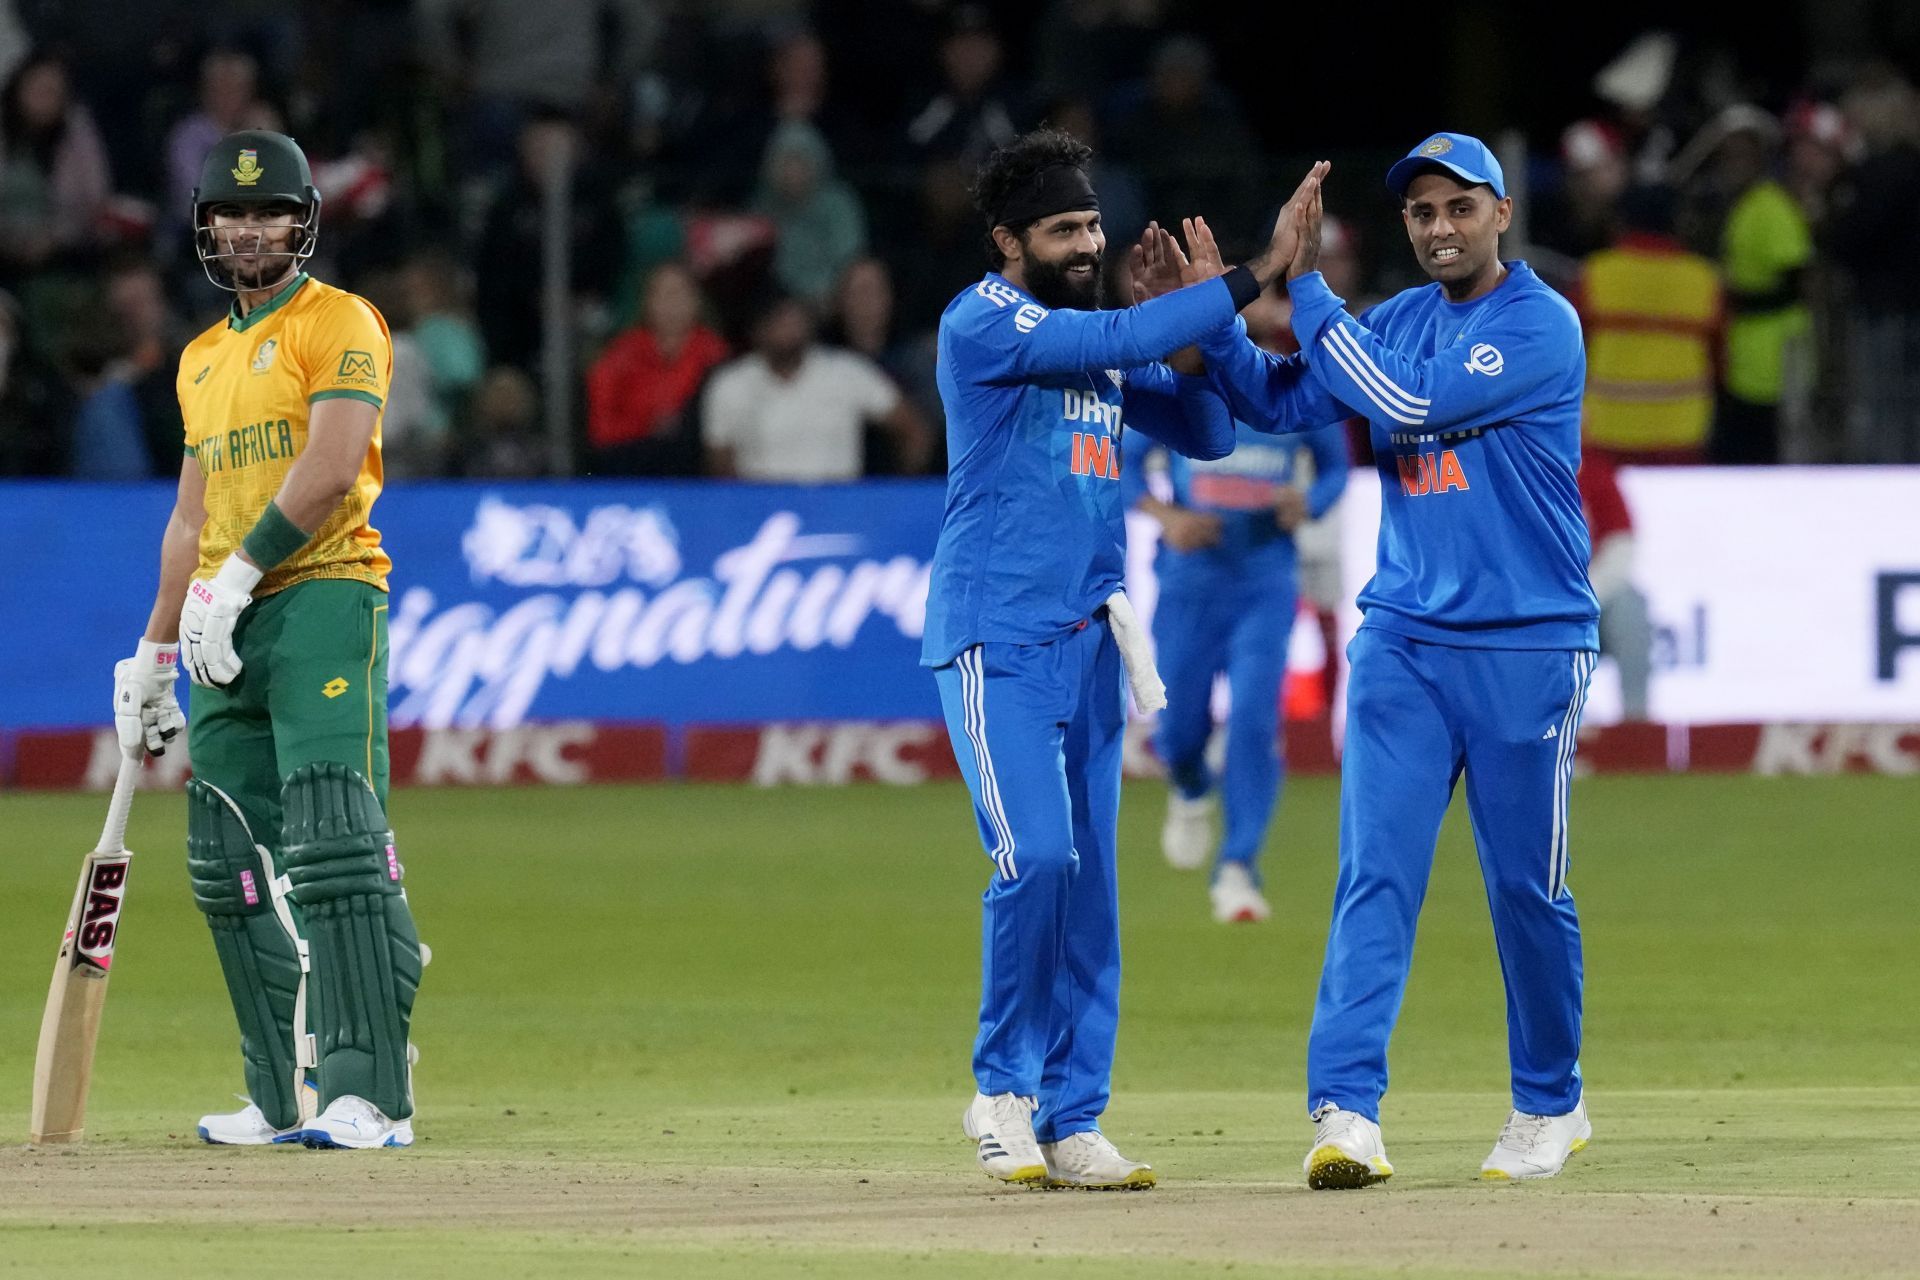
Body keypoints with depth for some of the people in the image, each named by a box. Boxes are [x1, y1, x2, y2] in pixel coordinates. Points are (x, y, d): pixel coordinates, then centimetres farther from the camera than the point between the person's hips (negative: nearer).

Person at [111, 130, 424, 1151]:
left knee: (331, 840, -19)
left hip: (324, 599, -9)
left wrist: (237, 576, -16)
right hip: (228, 638, 9)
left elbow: (330, 470, -14)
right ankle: (288, 1096, 11)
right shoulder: (202, 359, 22)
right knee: (229, 867, 6)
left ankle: (369, 1094, -24)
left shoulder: (338, 325, -2)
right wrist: (153, 653, 21)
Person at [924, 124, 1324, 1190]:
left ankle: (1071, 1121, 8)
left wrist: (1193, 316, -3)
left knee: (1090, 882, 5)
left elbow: (1206, 430, 11)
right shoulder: (981, 323, -9)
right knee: (1037, 858, -17)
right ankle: (1002, 1090, -2)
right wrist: (1253, 277, -24)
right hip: (996, 637, -8)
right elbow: (1116, 341, -23)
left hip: (1088, 640, 8)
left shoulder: (1100, 338, 15)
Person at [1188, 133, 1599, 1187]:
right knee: (1376, 873, -8)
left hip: (1526, 650, -5)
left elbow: (1408, 400, -19)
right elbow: (1282, 401, 6)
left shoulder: (1542, 327, -10)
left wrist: (1305, 287, -16)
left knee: (1527, 889, 6)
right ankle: (1346, 1111, -16)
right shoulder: (1396, 322, 11)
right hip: (1402, 641, 5)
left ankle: (1551, 1104, 23)